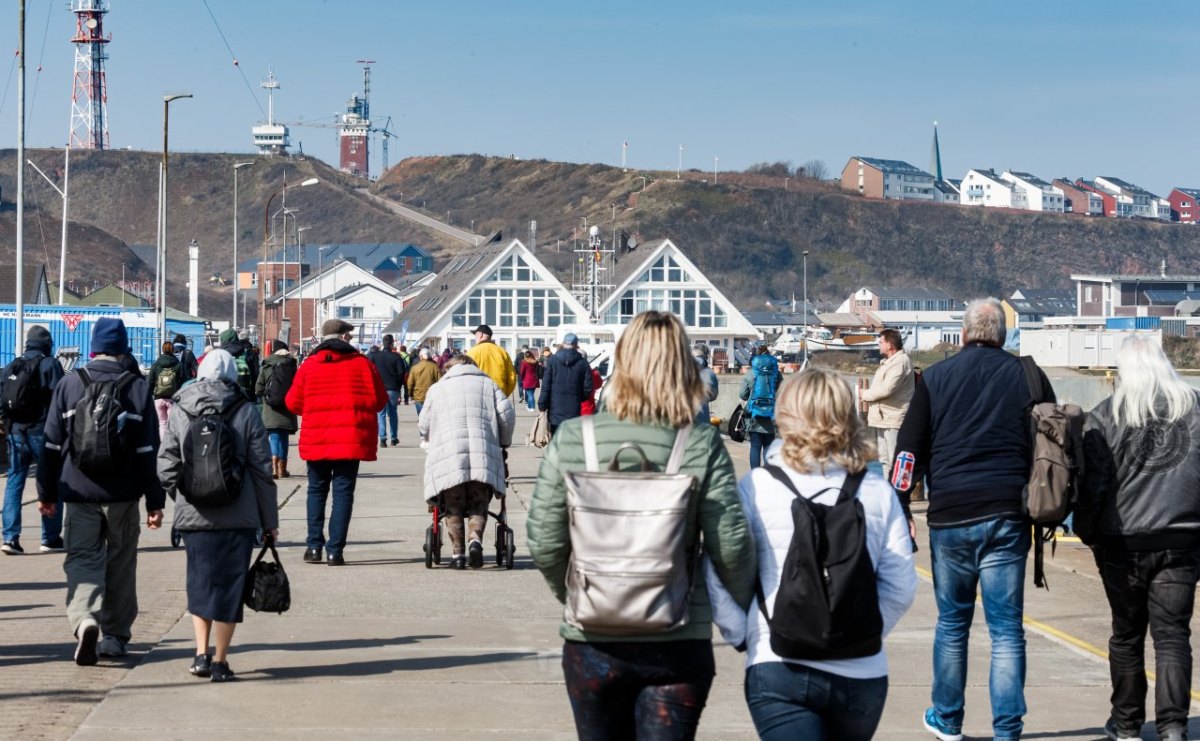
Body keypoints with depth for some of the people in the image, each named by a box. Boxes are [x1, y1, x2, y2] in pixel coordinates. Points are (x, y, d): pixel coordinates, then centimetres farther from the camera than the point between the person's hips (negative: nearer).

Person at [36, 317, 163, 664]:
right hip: (123, 494, 0)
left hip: (79, 493, 0)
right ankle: (115, 635, 19)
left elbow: (52, 444, 2)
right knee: (120, 564, 13)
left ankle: (84, 620, -24)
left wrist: (47, 491, 10)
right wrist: (155, 501, -1)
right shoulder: (138, 388, -2)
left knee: (82, 559, 1)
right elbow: (149, 450, -4)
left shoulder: (69, 385, 0)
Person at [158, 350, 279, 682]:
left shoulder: (179, 412, 2)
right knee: (229, 586, 5)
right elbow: (261, 470, -2)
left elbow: (166, 467, 3)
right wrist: (269, 519, 5)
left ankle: (202, 653, 6)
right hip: (238, 517, -2)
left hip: (193, 516, 2)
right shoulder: (246, 413, -4)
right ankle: (219, 661, 7)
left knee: (199, 582, 16)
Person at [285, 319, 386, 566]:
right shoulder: (362, 363, 1)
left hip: (316, 439, 1)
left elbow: (293, 403, 3)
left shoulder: (309, 365, 2)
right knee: (343, 492, 3)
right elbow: (380, 400, 3)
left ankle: (314, 547, 8)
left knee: (317, 490, 15)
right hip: (351, 440, -1)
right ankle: (335, 550, -3)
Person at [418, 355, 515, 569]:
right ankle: (475, 539, -18)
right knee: (479, 505, 7)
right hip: (483, 455, 0)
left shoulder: (437, 388, 20)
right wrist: (504, 442, 23)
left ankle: (457, 553, 2)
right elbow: (507, 414, 9)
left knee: (453, 508, 8)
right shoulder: (487, 384, 21)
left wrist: (433, 442, 37)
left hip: (448, 455, 0)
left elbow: (424, 425, 17)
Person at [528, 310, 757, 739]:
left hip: (592, 644, 2)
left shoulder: (571, 440, -5)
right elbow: (731, 547, -11)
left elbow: (544, 543, -4)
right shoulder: (702, 446, -9)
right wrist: (744, 609, 9)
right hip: (677, 646, -1)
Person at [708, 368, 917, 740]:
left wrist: (741, 635, 7)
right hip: (861, 673, 3)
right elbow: (901, 587, 0)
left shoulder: (755, 487, -4)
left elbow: (720, 576, -6)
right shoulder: (877, 491, 2)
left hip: (777, 668, -3)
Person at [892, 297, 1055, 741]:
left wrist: (899, 507, 5)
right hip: (1007, 516, 0)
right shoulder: (1028, 376, 6)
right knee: (1007, 629, 2)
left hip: (950, 516, 0)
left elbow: (910, 448, 2)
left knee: (952, 623, 15)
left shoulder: (936, 378, 5)